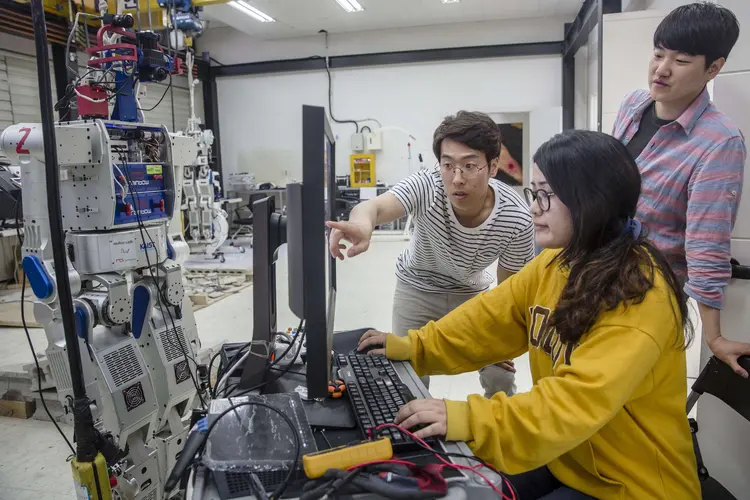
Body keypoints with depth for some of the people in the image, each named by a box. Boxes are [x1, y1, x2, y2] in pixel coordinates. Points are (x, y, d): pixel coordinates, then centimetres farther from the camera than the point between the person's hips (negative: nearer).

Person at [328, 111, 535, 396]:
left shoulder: (517, 219, -28)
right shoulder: (427, 185, -34)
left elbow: (509, 286, -12)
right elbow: (375, 207, -53)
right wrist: (362, 224, -76)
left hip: (471, 292, 1)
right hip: (417, 289, -1)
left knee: (501, 377, 2)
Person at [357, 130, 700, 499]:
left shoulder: (642, 294, -26)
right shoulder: (554, 264, -1)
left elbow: (580, 399, -35)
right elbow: (492, 318, 4)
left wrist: (471, 421, -42)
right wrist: (414, 346, -3)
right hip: (563, 457, 6)